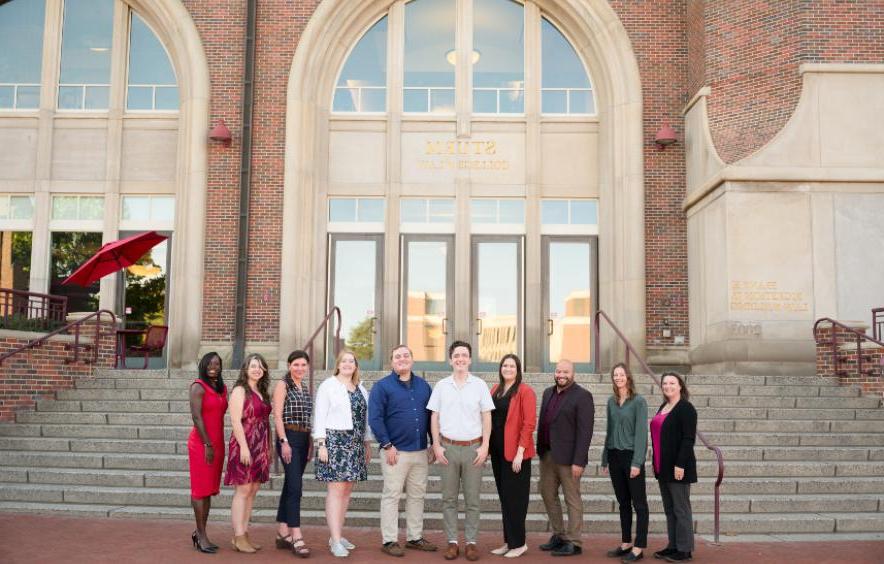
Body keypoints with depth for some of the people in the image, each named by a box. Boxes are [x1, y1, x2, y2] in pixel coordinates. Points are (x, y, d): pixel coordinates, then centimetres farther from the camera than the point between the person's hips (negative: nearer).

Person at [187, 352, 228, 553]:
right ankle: (201, 536, 3)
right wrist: (207, 444, -17)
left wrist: (219, 445, 12)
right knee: (201, 489, -2)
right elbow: (196, 417, -14)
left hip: (217, 443, 7)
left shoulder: (222, 388, 13)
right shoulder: (198, 387, -8)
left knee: (210, 490, 10)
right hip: (201, 444, -7)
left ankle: (200, 532, 19)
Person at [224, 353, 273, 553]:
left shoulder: (262, 392, 15)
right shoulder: (240, 390, -6)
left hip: (260, 448, 7)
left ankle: (244, 534, 15)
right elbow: (235, 420, -14)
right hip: (244, 446, -7)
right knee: (243, 491, -4)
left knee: (253, 491, 9)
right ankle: (238, 538, 2)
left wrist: (269, 448, 14)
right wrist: (244, 447, -19)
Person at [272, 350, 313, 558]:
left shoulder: (305, 388, 16)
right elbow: (277, 416, -10)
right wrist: (284, 442, -17)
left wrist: (310, 443, 14)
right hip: (289, 438, -7)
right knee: (295, 486, -12)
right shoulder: (283, 385, -4)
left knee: (290, 485, 10)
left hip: (303, 439, 7)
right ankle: (296, 536, -13)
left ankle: (282, 533, 15)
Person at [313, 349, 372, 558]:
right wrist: (321, 444, -12)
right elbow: (320, 416, -5)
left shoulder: (361, 389, 15)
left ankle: (338, 534, 16)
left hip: (355, 444, 6)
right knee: (336, 490, -9)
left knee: (347, 490, 7)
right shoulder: (328, 385, -1)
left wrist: (367, 443, 14)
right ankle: (335, 541, -8)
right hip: (334, 441, -6)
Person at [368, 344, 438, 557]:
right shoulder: (382, 386, -3)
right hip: (395, 451, -5)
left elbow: (431, 416, 15)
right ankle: (389, 540, 9)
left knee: (417, 496, 11)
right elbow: (375, 418, -9)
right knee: (391, 495, 1)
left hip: (420, 451, 5)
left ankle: (415, 537, 22)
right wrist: (387, 445, -13)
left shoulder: (423, 386, 12)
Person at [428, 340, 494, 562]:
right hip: (448, 447, 1)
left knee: (472, 498, 4)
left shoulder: (479, 385, 1)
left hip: (473, 447, -1)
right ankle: (452, 542, 14)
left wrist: (485, 446, -4)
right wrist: (437, 446, -1)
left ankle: (471, 542, 12)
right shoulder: (441, 386, 4)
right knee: (449, 498, 5)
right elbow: (434, 417, 6)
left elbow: (486, 417, 3)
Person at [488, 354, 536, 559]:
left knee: (514, 498, -1)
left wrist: (520, 451, -18)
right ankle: (509, 541, 21)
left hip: (515, 452, -6)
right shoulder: (495, 390, 11)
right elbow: (489, 419, 13)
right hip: (497, 450, 7)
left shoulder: (525, 392, -9)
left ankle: (518, 543, 10)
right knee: (504, 496, 12)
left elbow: (529, 423, -14)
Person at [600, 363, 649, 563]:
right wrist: (605, 459, 12)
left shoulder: (638, 401, -7)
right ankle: (626, 543, 20)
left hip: (631, 456, -6)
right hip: (615, 456, 6)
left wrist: (637, 462, -16)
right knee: (623, 502, 12)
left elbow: (641, 432, -11)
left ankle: (639, 547, 4)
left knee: (639, 503, 0)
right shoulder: (611, 402, 10)